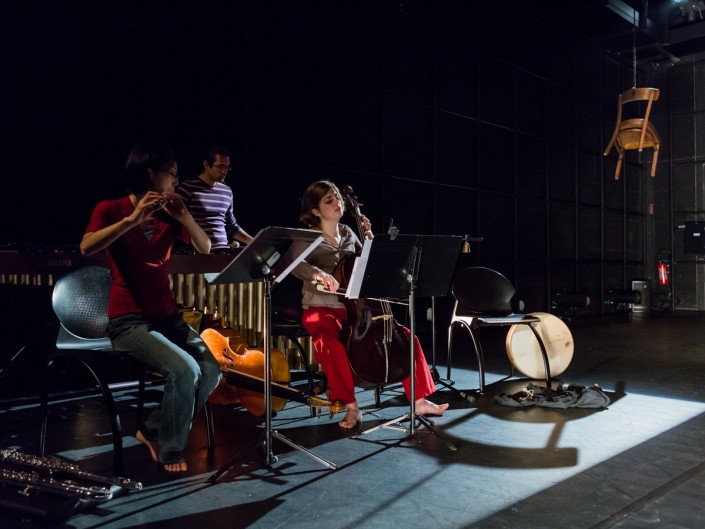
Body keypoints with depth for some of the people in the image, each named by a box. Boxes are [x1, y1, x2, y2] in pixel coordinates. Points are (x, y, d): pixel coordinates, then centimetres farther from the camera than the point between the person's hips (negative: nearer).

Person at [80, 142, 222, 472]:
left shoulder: (168, 214, 10)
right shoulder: (110, 210, -4)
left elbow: (205, 249, 5)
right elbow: (86, 248, -23)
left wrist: (184, 215, -9)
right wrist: (132, 219, -29)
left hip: (167, 317, 6)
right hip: (129, 321, -6)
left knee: (211, 372, -14)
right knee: (184, 370, -27)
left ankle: (153, 430, 7)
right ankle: (171, 450, -3)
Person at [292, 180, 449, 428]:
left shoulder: (348, 233, 11)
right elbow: (296, 264, -25)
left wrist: (369, 236, 2)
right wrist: (319, 274, -44)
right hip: (321, 309, -5)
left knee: (405, 335, -7)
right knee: (328, 343, -38)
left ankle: (420, 400, 5)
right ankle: (351, 407, -20)